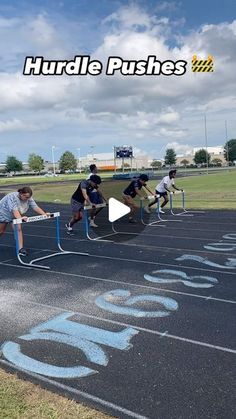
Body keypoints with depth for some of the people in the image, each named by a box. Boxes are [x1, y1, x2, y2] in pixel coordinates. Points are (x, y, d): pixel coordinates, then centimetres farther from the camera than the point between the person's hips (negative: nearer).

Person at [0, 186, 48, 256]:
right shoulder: (12, 197, -36)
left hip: (15, 216, 5)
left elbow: (36, 207, -23)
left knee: (18, 229, -14)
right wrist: (20, 218, -65)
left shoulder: (29, 199, -17)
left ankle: (21, 248, -17)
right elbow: (14, 210, -48)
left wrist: (45, 214, -37)